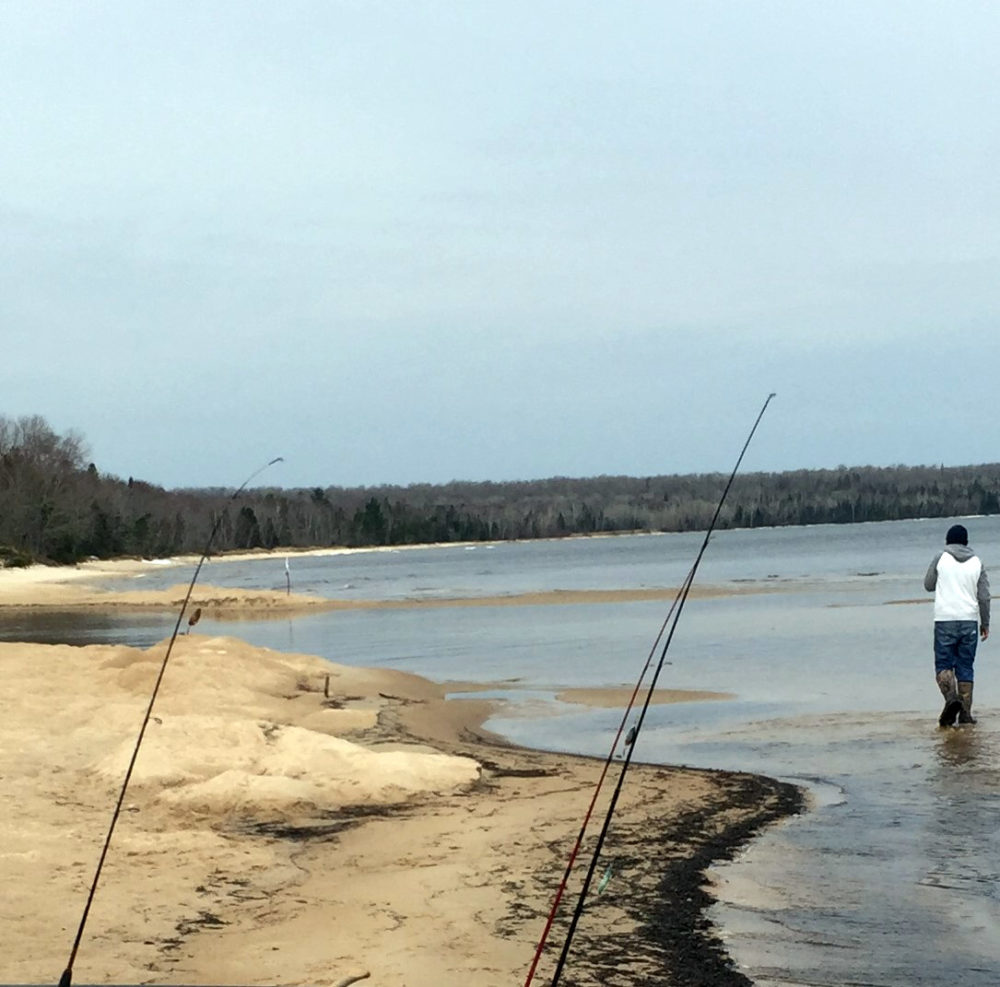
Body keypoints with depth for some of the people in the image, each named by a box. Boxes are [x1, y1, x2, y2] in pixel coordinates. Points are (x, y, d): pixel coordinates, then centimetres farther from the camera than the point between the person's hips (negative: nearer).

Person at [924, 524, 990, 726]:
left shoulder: (940, 558, -1)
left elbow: (928, 585, 8)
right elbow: (984, 596, 4)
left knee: (943, 665, 3)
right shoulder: (977, 563, 5)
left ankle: (951, 697, -23)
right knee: (965, 668, 8)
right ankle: (965, 712, 5)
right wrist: (985, 623, 12)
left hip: (945, 620, -2)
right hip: (969, 620, 2)